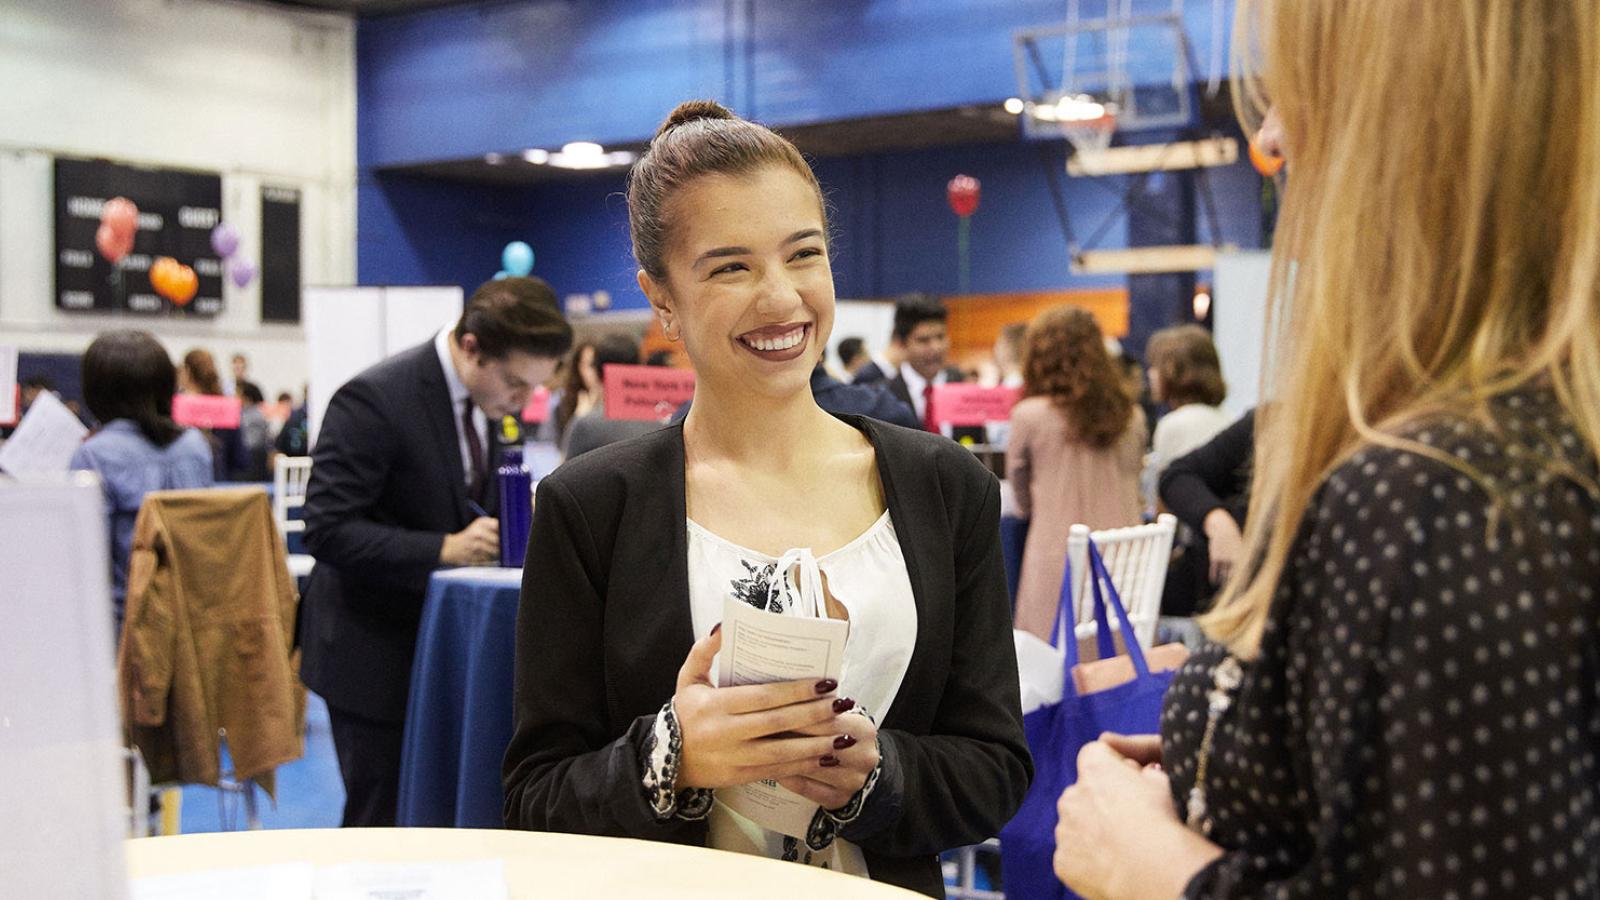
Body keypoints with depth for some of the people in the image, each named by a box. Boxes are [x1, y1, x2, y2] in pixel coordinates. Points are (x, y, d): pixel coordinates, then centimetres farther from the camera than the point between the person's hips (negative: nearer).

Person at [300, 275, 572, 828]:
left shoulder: (493, 399, 2)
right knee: (382, 824, 1)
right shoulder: (373, 401, -21)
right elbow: (328, 531, -23)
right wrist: (445, 549, -30)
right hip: (375, 655, -7)